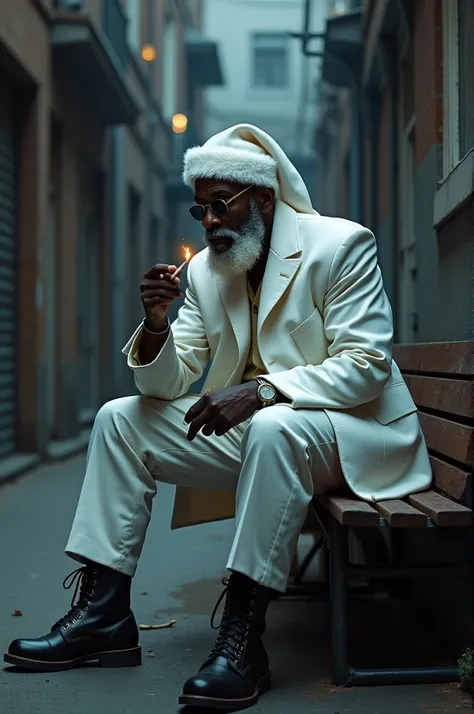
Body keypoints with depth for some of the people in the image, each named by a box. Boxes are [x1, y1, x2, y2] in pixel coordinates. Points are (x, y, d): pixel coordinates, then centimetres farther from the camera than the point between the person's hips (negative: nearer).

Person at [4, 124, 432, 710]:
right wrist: (155, 326, -19)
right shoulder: (204, 270, 6)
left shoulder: (341, 245, -11)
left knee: (273, 429, -39)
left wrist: (262, 388, -31)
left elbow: (366, 363, -19)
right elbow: (168, 384, 4)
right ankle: (104, 613, -5)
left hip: (352, 430, -6)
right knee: (119, 419, -2)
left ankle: (243, 636, -32)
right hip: (250, 429, 7)